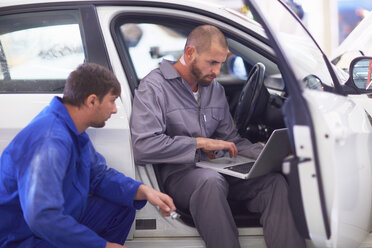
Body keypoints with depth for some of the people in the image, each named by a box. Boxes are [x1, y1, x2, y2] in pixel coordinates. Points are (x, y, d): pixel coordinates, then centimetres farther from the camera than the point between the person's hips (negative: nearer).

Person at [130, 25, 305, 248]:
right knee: (211, 181, -40)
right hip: (177, 173, -6)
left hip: (216, 170, 7)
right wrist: (200, 143, -14)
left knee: (274, 180, -20)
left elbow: (232, 140, 21)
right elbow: (144, 146, -19)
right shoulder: (154, 87, -6)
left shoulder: (216, 89, 18)